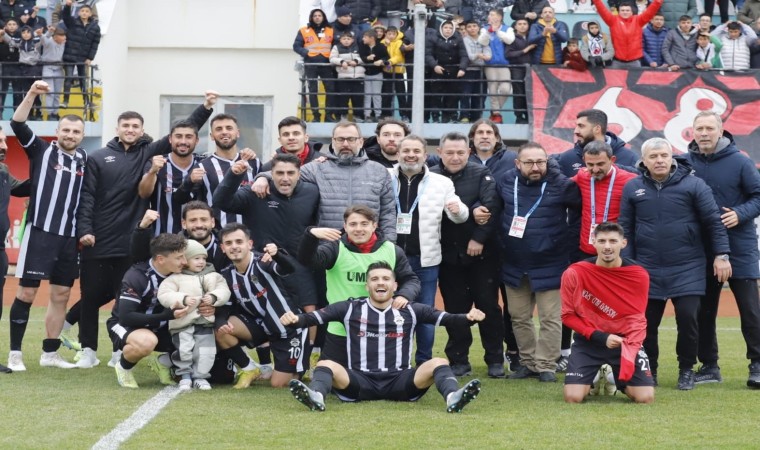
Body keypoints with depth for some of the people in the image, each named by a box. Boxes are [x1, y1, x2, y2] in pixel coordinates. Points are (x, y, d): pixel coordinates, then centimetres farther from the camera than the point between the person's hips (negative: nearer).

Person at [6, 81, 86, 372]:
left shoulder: (85, 160, 13)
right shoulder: (42, 150, 2)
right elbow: (18, 125, -10)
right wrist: (32, 95, -20)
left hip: (70, 237, 4)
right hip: (39, 232, -4)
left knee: (61, 294, 8)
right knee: (27, 292, -4)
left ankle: (50, 353, 17)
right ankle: (15, 353, 4)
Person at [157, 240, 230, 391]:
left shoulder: (213, 277, 10)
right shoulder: (176, 278, -2)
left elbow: (224, 291, 0)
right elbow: (164, 295, -11)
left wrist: (213, 297, -21)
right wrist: (183, 299, -24)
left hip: (205, 322, 3)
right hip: (182, 322, -3)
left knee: (206, 351, -3)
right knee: (183, 350, -7)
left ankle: (200, 377, 14)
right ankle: (185, 375, 14)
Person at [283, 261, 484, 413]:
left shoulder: (410, 311, 13)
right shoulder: (350, 308, 11)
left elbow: (445, 318, 3)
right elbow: (315, 317, 1)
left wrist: (468, 318, -17)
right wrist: (295, 319, -20)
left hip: (400, 381, 1)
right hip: (360, 381, 0)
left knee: (438, 363, -22)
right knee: (326, 365, -25)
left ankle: (452, 397, -50)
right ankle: (316, 396, -57)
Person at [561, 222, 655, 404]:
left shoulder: (639, 275, -9)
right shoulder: (574, 274, -13)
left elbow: (637, 318, -4)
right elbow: (568, 315, -5)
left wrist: (631, 348, -22)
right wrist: (600, 337, -17)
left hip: (625, 340, 1)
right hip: (588, 341, -1)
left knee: (646, 398, -14)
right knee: (573, 397, -17)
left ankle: (618, 381, 23)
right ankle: (594, 380, 21)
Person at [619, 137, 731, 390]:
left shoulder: (693, 184, -3)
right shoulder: (633, 188, 3)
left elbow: (713, 222, -1)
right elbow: (625, 229, 7)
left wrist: (721, 255, -5)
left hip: (687, 269, -2)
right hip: (647, 270, 2)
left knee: (687, 317, -9)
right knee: (646, 322, 4)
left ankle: (687, 370, 10)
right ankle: (648, 371, 21)